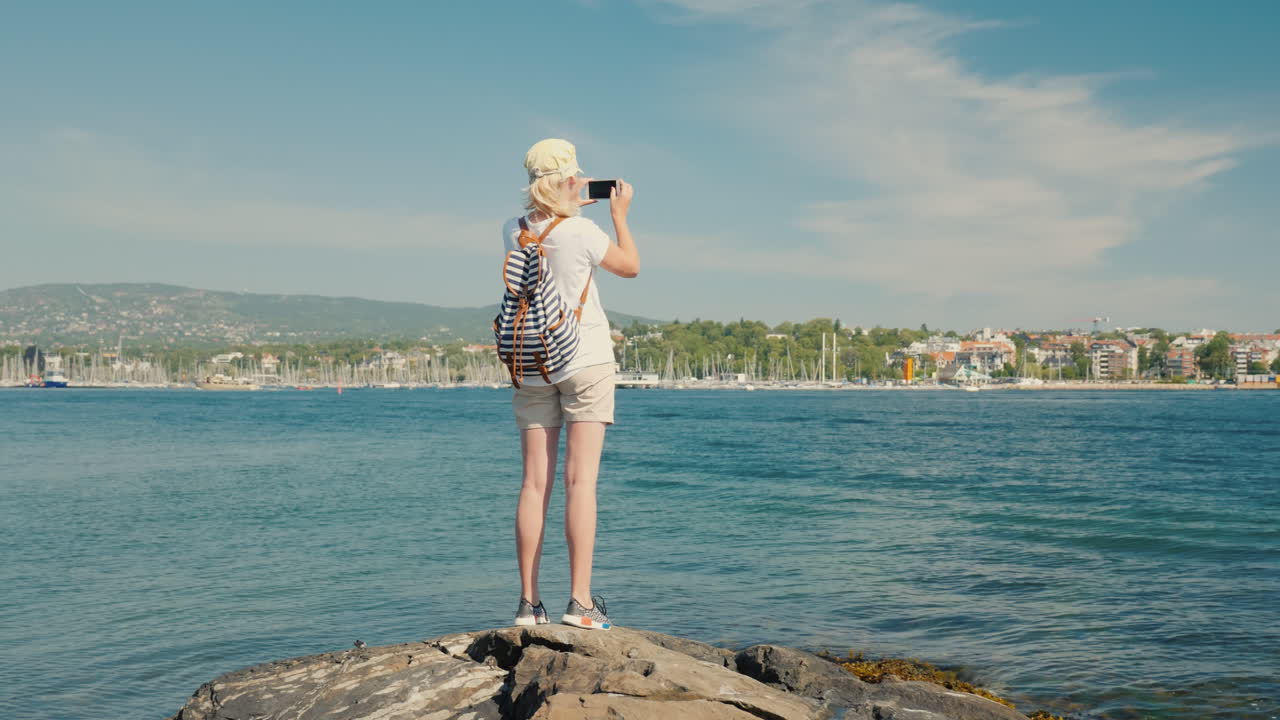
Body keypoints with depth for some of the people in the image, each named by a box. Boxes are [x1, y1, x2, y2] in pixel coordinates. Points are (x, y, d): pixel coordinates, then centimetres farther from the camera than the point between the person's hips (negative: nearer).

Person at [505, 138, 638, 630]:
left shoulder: (512, 233, 3)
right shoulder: (582, 232, -11)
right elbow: (630, 266, 5)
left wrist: (573, 209, 26)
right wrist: (619, 214, 15)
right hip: (585, 360, -4)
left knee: (534, 484, 4)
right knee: (581, 481, -5)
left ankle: (529, 602, 5)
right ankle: (580, 601, -7)